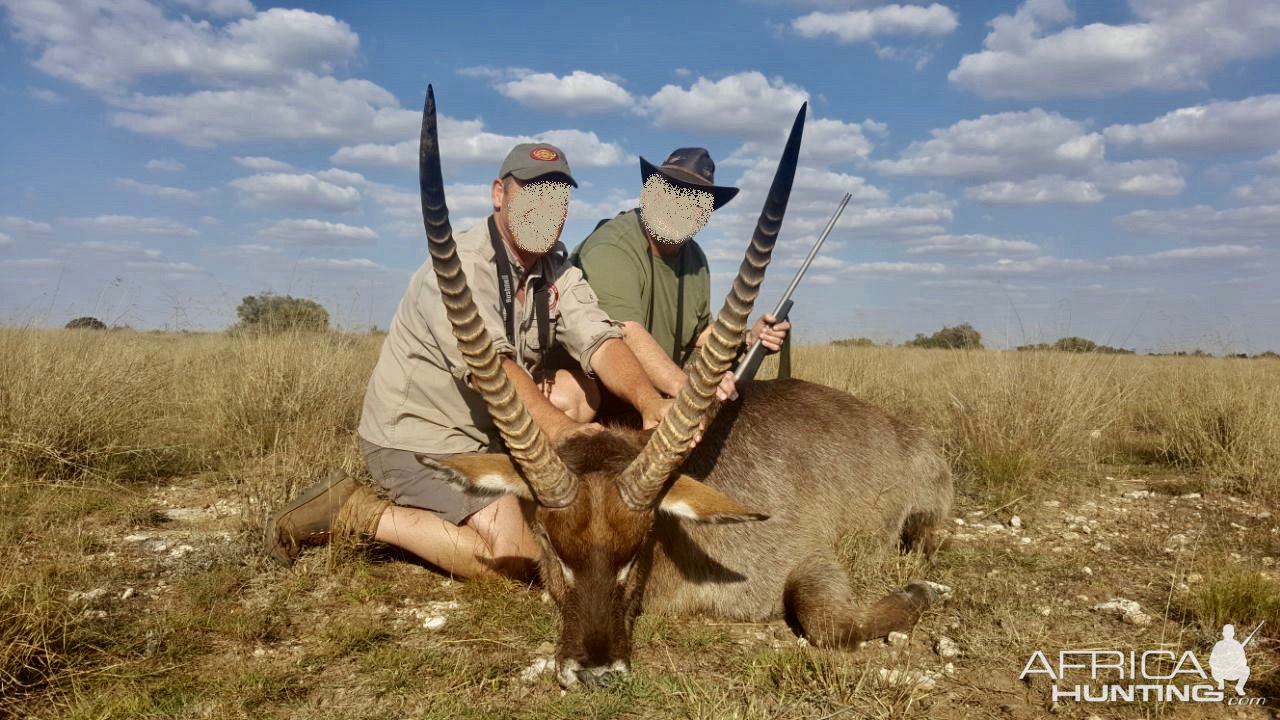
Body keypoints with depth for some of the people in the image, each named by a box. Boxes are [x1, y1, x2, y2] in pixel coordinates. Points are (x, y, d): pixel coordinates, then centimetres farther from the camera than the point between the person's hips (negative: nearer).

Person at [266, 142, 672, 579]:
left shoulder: (559, 275, 1)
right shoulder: (460, 264, -21)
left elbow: (600, 342, -15)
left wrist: (647, 399, -35)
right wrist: (558, 428, -49)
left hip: (487, 428, 8)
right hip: (417, 436, -8)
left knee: (581, 389, -3)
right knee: (516, 560, -17)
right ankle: (361, 513, -4)